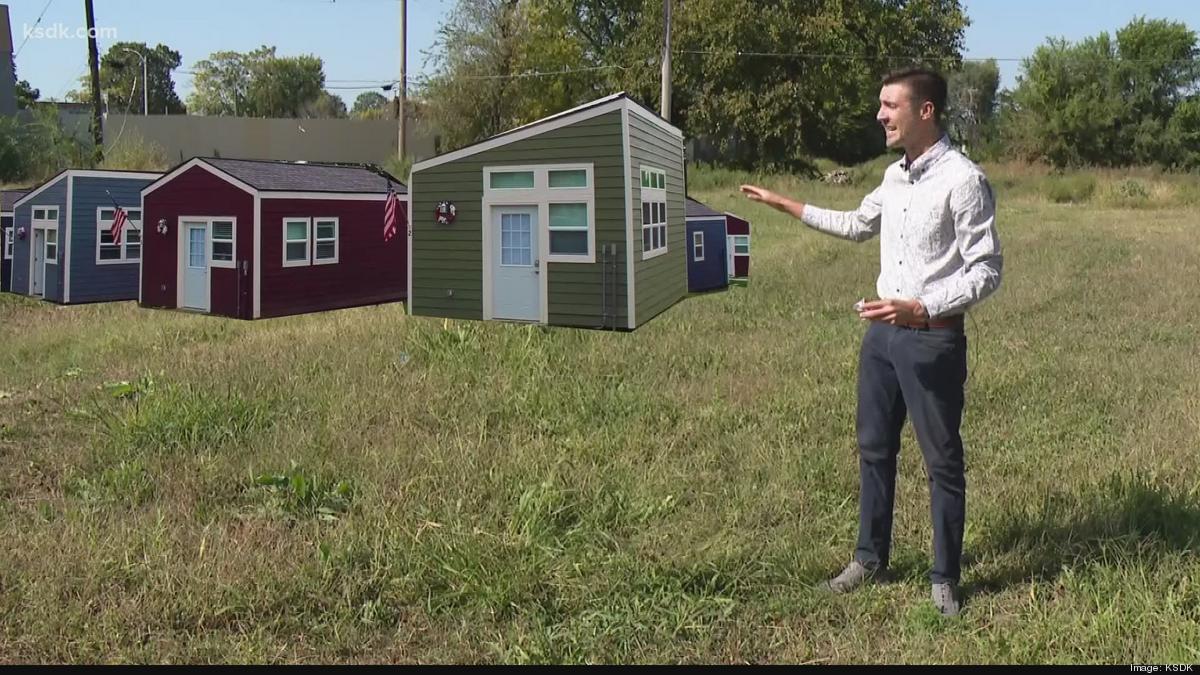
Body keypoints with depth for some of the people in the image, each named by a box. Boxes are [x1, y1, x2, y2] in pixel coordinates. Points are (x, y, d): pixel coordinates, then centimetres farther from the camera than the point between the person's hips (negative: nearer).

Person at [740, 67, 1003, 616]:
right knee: (874, 447, 16)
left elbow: (986, 271, -16)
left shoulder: (963, 180, -15)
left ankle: (945, 579, 19)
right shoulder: (895, 175, 9)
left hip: (933, 339, -8)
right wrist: (788, 206, 28)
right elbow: (858, 225, 28)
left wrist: (921, 308, -25)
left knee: (942, 462, 4)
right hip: (883, 331, 8)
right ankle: (870, 558, 32)